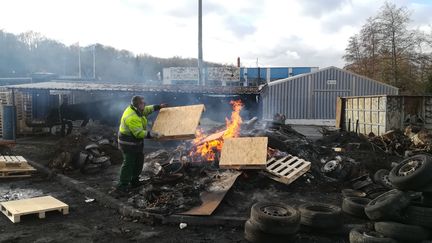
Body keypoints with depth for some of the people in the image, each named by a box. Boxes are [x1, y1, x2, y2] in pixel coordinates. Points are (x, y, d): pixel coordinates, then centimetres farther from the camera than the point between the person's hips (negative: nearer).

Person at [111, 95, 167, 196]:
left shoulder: (135, 109, 1)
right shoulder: (131, 117, -29)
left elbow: (147, 110, 21)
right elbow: (139, 133, -33)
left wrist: (159, 107, 21)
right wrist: (151, 134, -41)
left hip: (136, 142, 11)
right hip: (128, 143, -11)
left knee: (139, 162, 20)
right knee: (128, 164, -10)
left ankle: (134, 182, 34)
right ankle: (121, 187, -6)